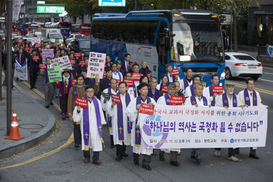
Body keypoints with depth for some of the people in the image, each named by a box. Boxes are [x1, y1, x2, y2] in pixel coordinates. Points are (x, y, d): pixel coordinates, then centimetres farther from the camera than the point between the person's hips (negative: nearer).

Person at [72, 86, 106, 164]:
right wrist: (78, 110, -22)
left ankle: (96, 158, 1)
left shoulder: (97, 101, 6)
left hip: (95, 125, 1)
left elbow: (100, 113, 14)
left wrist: (101, 123, 14)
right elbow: (76, 116, -1)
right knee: (86, 140, 7)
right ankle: (86, 157, 24)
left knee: (96, 141, -4)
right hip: (86, 125, -1)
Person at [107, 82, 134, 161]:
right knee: (119, 136, -7)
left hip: (127, 121, 2)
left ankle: (123, 151, 26)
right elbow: (109, 111, -1)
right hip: (118, 121, -2)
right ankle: (119, 154, -4)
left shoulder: (130, 97, 5)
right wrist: (112, 105, -20)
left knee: (125, 135, 9)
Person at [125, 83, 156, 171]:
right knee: (138, 140, 6)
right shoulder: (134, 101, 2)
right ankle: (136, 158, 33)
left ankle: (146, 163, 3)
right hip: (138, 124, -1)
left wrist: (153, 106, -11)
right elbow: (128, 112, -1)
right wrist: (136, 108, -16)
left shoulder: (151, 100, 8)